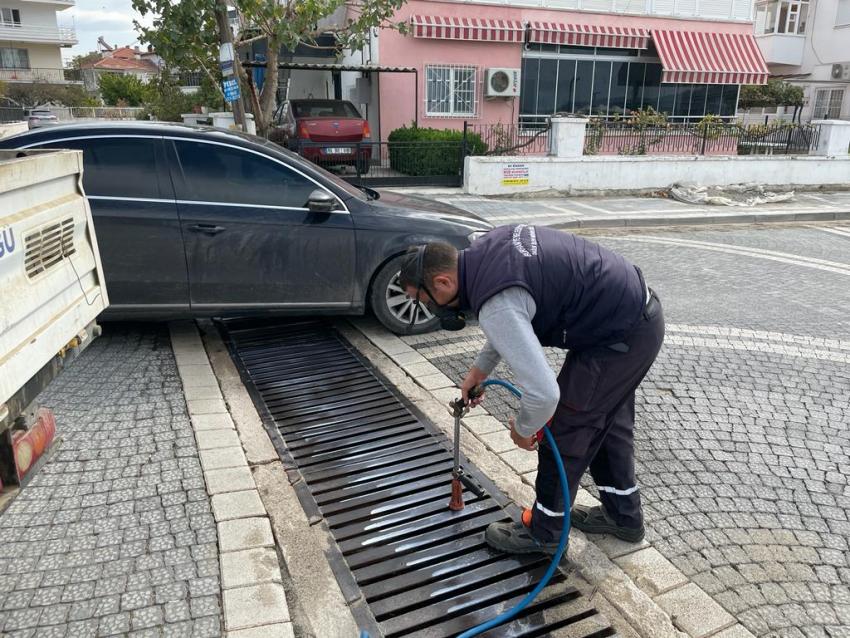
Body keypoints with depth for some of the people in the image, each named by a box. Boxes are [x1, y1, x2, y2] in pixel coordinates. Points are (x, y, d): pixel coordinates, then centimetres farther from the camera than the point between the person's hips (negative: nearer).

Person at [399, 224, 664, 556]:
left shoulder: (495, 306, -28)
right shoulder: (487, 247, 2)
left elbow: (542, 392, -32)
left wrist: (523, 429, -9)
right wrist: (480, 368, 21)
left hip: (620, 337, -10)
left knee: (564, 430, 4)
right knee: (608, 421, 23)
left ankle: (544, 531, 25)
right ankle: (624, 515, 42)